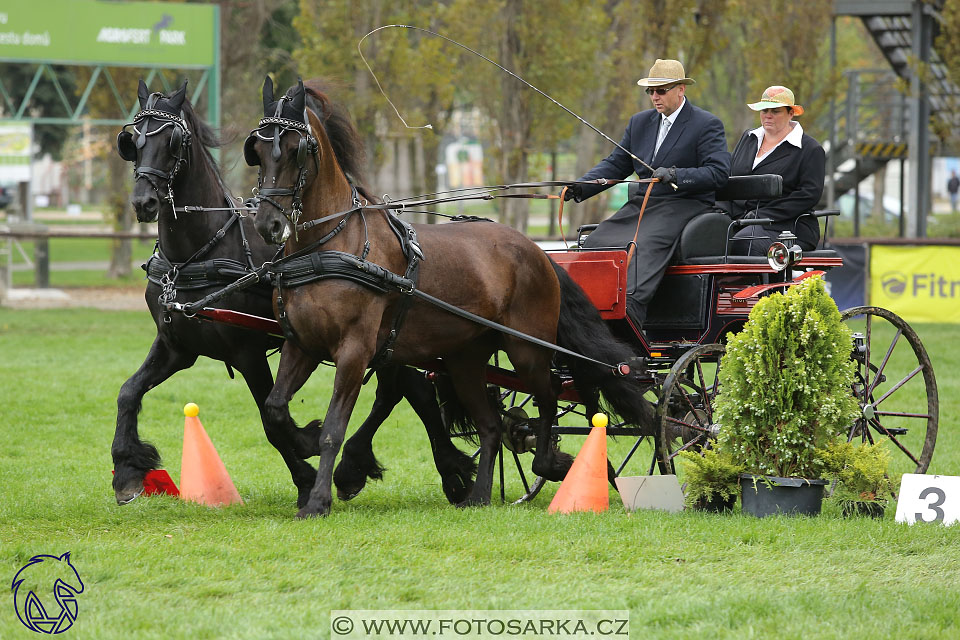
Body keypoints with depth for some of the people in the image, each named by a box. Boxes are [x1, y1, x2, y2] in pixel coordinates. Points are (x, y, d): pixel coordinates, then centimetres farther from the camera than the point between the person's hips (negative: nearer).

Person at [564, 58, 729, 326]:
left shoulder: (707, 125, -2)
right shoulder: (640, 122, 18)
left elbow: (718, 172, -12)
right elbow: (616, 164, 17)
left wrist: (675, 175, -27)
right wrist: (582, 187, 0)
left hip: (683, 205, -7)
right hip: (641, 204, 7)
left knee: (645, 246, -34)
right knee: (595, 243, -13)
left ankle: (629, 310, -49)